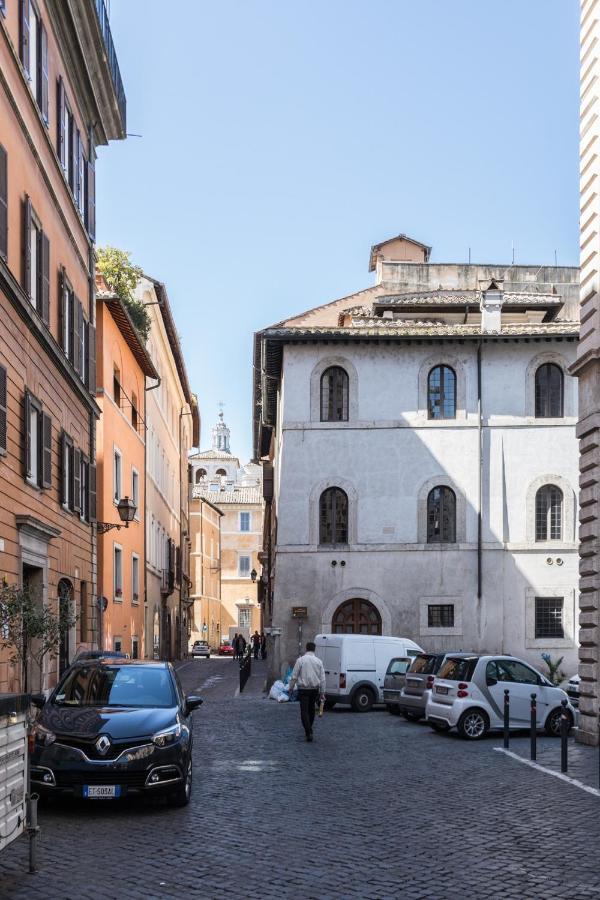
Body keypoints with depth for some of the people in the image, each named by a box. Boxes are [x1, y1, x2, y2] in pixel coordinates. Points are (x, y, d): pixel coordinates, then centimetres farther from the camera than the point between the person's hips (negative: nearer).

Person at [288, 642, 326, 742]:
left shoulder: (300, 660, -6)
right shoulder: (318, 661, 3)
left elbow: (294, 676, -5)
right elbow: (322, 678, 5)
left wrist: (291, 688, 6)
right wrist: (322, 692, 11)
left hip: (303, 689, -4)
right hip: (315, 689, 4)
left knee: (304, 711, -4)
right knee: (311, 709, 20)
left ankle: (309, 733, -16)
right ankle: (309, 729, 33)